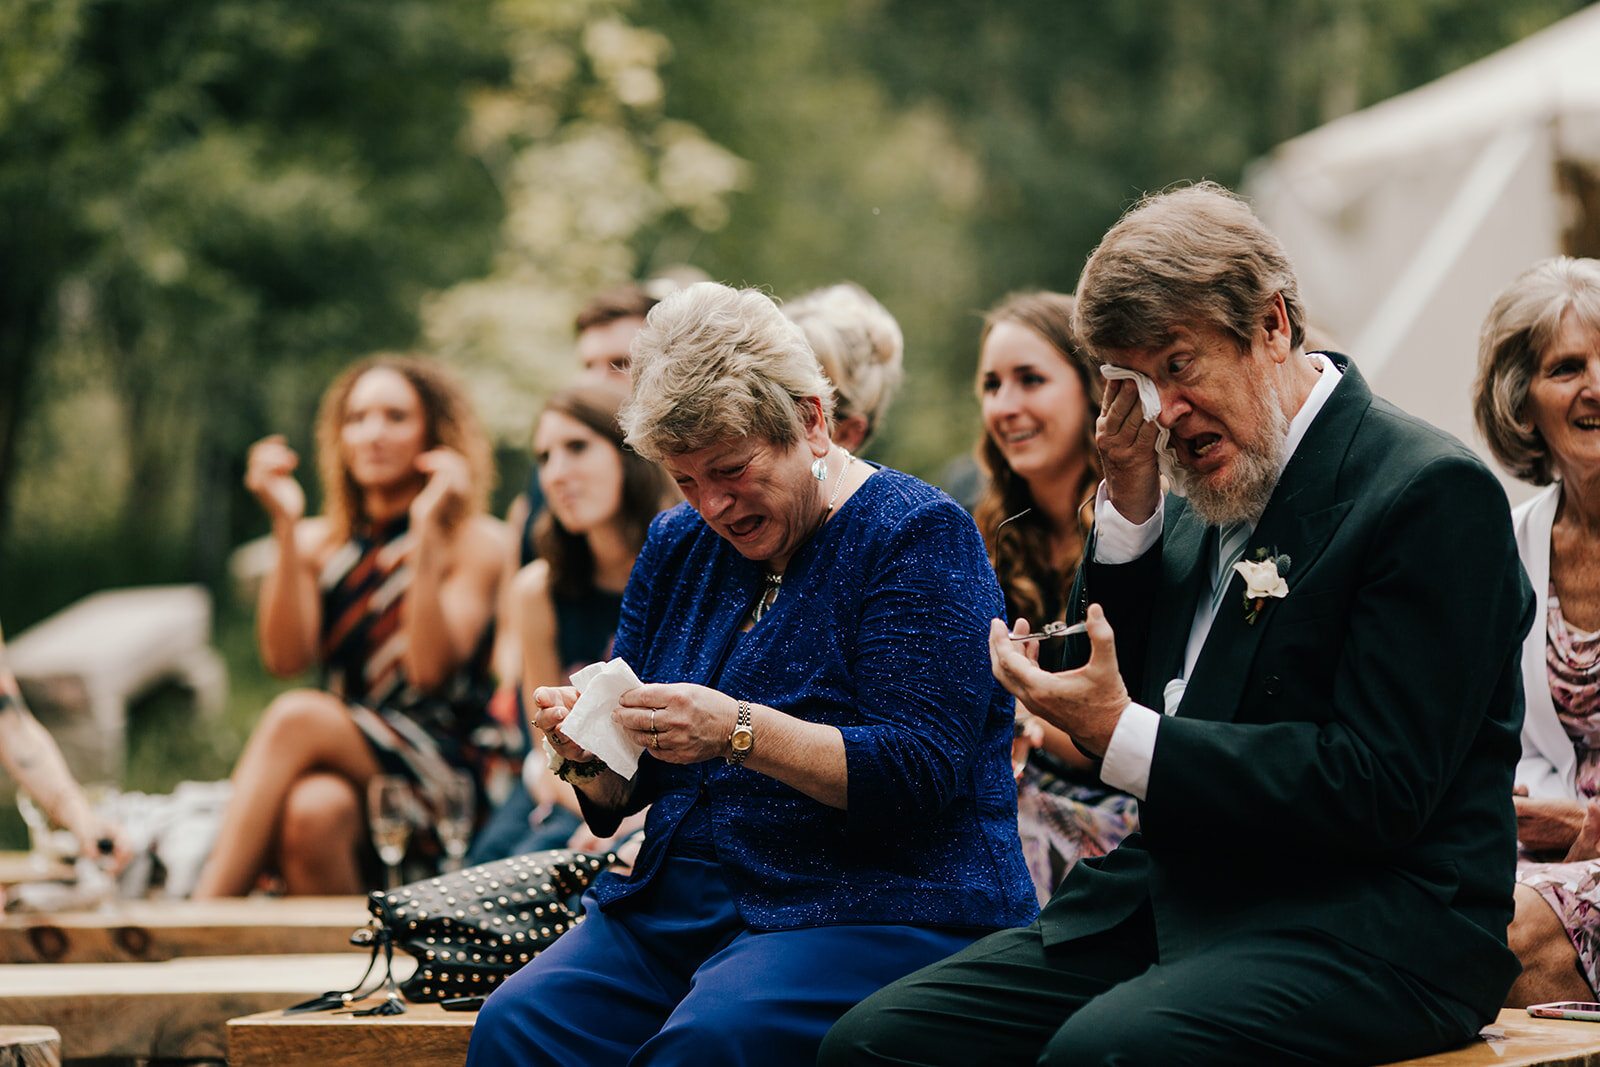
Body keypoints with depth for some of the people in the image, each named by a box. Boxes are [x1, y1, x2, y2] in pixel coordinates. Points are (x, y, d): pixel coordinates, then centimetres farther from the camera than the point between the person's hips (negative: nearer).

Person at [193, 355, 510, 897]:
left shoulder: (475, 543, 6)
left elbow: (429, 668, -10)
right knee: (312, 807, -37)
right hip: (339, 764, 3)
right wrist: (286, 529, -6)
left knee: (296, 717, -32)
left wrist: (427, 534, -14)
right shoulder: (320, 542, 16)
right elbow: (284, 658, -2)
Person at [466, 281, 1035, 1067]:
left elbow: (919, 774, -16)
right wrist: (588, 754, -8)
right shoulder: (678, 545, 15)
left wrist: (740, 731, -26)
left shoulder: (917, 535, -5)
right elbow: (622, 793, 16)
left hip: (879, 908, -6)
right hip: (677, 906, 6)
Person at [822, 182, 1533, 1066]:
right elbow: (1116, 688, 17)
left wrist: (1123, 736, -19)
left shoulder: (1431, 493, -11)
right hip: (1174, 895, 8)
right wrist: (1129, 502, 4)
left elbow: (1381, 789, -17)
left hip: (1365, 923, -8)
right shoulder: (1215, 493, 14)